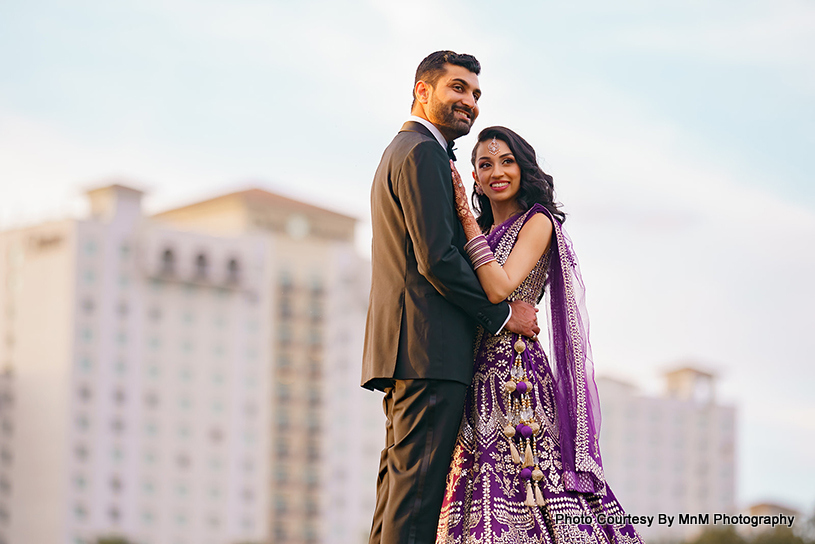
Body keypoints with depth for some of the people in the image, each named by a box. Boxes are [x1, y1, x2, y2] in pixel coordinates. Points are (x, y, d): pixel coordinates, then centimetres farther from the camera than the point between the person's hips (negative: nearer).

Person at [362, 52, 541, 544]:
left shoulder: (400, 152, 25)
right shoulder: (424, 153, -9)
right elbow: (437, 258, -17)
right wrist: (503, 314, -9)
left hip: (401, 347, 11)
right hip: (429, 347, -11)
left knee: (401, 480, 10)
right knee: (419, 485, -13)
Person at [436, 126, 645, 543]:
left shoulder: (537, 222, -1)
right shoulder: (486, 232, 20)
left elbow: (499, 289, -16)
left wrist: (466, 218, -14)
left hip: (515, 370, -7)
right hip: (479, 376, 7)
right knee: (485, 502, 1)